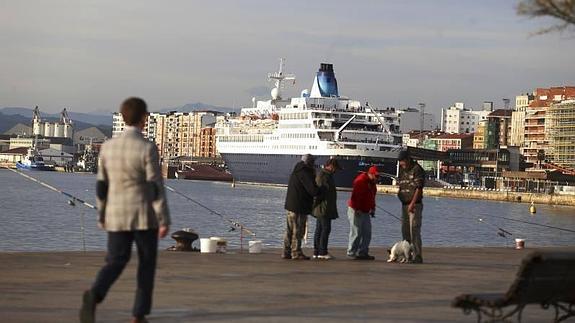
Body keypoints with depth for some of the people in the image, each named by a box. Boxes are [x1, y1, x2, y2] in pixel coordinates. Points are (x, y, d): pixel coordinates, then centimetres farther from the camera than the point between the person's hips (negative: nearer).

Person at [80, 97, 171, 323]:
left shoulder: (108, 146, 2)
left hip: (117, 216, 4)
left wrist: (102, 216, 18)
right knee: (147, 265, 11)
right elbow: (156, 187, -15)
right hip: (144, 216, -4)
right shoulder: (147, 148, -14)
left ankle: (94, 296, -23)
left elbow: (101, 185, 7)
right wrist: (164, 221, -11)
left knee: (115, 263, 5)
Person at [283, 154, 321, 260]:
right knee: (298, 231, -3)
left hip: (291, 206, 9)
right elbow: (313, 190, -20)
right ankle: (296, 253, 1)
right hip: (299, 207, -9)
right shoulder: (304, 173, -16)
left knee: (290, 230, 14)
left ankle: (287, 252, 18)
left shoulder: (296, 172, 15)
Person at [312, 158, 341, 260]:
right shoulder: (322, 175, -15)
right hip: (323, 208, -11)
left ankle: (316, 252, 12)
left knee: (319, 230, 10)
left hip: (321, 209, 11)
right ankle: (322, 252, -9)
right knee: (326, 229, -10)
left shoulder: (327, 175, 19)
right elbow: (320, 191, -20)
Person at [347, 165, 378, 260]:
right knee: (356, 233, -8)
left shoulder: (372, 183, 13)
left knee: (367, 233, 8)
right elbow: (355, 196, -20)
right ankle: (351, 253, -1)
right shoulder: (361, 180, -15)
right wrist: (357, 209, -23)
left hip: (366, 212, 9)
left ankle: (363, 253, 12)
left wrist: (372, 209, 14)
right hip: (356, 211, -9)